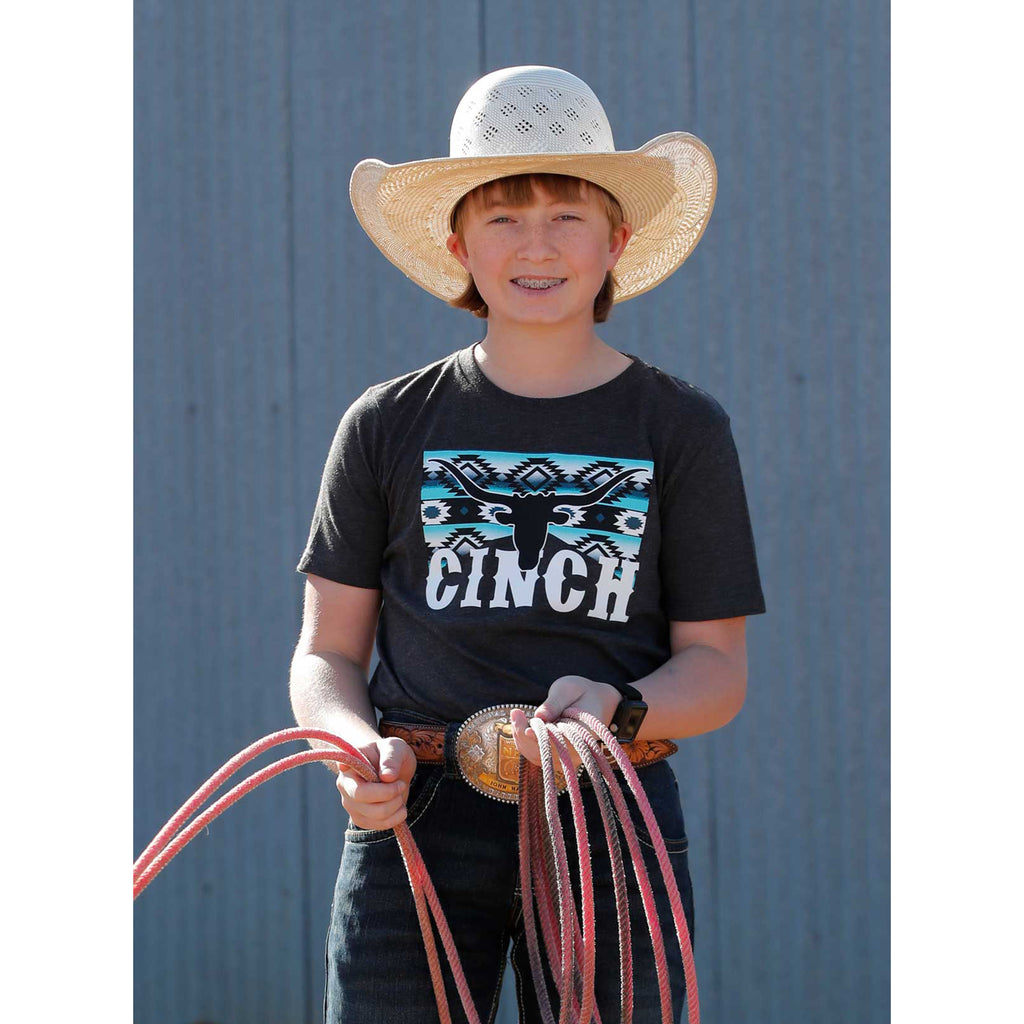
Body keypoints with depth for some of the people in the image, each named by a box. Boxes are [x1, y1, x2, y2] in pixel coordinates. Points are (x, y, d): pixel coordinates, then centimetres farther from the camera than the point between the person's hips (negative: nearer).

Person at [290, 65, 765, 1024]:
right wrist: (359, 750, -11)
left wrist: (614, 706, -16)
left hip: (612, 821, 0)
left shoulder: (683, 430, 8)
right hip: (419, 823, 0)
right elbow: (327, 653, 11)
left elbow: (716, 668, 6)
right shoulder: (388, 425, 10)